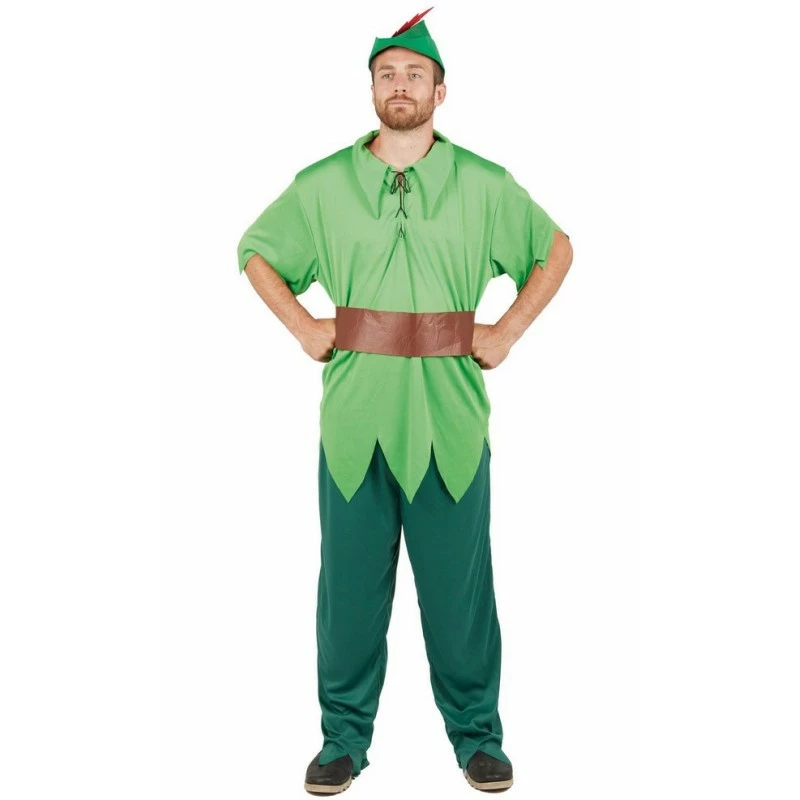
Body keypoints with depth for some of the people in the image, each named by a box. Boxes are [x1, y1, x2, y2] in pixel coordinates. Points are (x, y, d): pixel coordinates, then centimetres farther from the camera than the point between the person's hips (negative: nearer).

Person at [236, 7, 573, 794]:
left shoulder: (484, 185, 4)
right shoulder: (322, 185, 5)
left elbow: (557, 249, 15)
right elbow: (254, 250, 18)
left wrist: (507, 331, 5)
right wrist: (302, 326, 5)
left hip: (451, 419, 0)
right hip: (354, 417, 1)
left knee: (459, 584, 6)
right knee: (350, 584, 7)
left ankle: (476, 734, 24)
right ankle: (344, 737, 23)